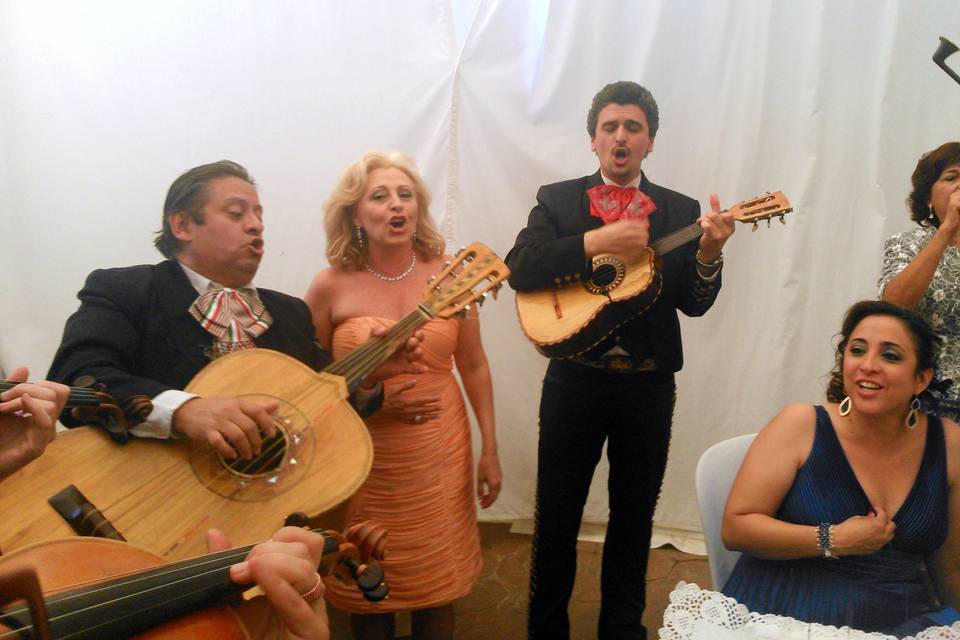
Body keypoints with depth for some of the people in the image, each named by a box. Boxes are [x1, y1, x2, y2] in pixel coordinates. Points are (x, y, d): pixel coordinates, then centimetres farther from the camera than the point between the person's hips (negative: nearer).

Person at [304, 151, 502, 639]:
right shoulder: (330, 287, -8)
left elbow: (473, 367, 4)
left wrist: (490, 450, 4)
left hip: (440, 456, 2)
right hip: (363, 462, -1)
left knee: (438, 583, 12)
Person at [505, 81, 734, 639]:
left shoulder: (681, 211, 5)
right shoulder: (558, 200, 2)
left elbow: (694, 303, -3)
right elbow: (519, 268, -15)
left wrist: (709, 253, -22)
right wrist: (595, 242, -26)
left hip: (649, 387, 2)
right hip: (575, 380, -1)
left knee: (634, 515, 15)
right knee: (557, 513, 10)